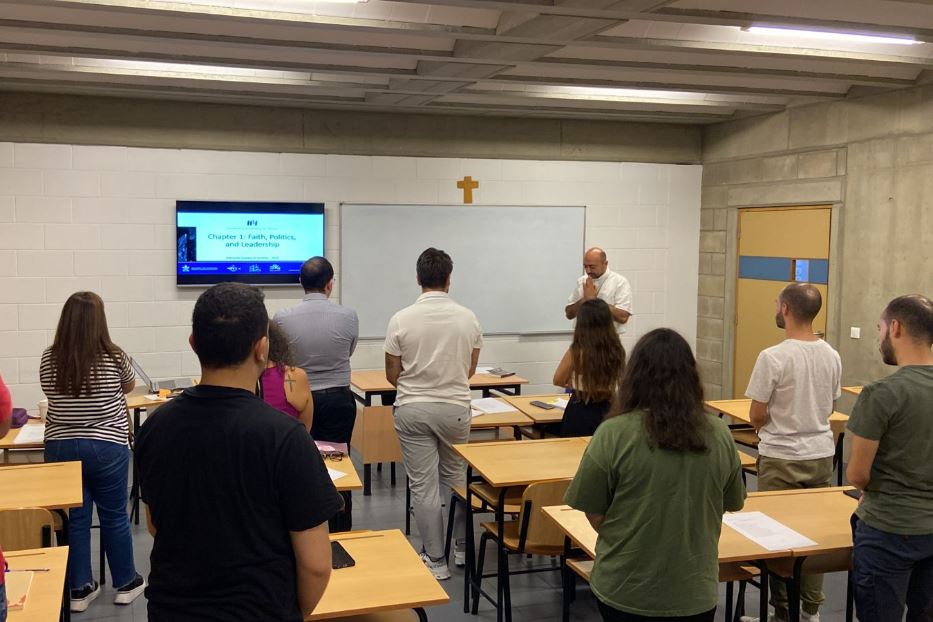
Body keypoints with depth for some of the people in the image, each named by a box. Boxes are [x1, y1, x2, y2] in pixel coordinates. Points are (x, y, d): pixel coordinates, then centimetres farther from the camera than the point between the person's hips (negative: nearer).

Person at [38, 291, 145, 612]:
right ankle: (126, 583, 24)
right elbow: (129, 387, 9)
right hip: (106, 447, -2)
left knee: (73, 518, 11)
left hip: (60, 447, 2)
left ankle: (79, 589, 20)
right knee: (114, 516, 11)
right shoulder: (114, 357, -12)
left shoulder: (49, 359, -4)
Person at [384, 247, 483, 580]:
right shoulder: (468, 318, -4)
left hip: (412, 410, -1)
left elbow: (392, 374, -2)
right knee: (455, 478, 19)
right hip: (455, 408, 2)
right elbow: (470, 370, 7)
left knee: (423, 485, 5)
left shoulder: (401, 320, -10)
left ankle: (435, 560, 10)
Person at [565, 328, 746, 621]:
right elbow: (732, 504, 7)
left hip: (624, 591, -2)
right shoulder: (720, 435, -6)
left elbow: (594, 514, -8)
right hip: (695, 591, 2)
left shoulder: (613, 434, -16)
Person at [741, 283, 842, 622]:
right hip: (821, 455, 6)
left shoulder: (773, 357, -18)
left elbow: (757, 417, -13)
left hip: (782, 459, -6)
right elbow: (828, 407, 11)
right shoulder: (832, 356, 1)